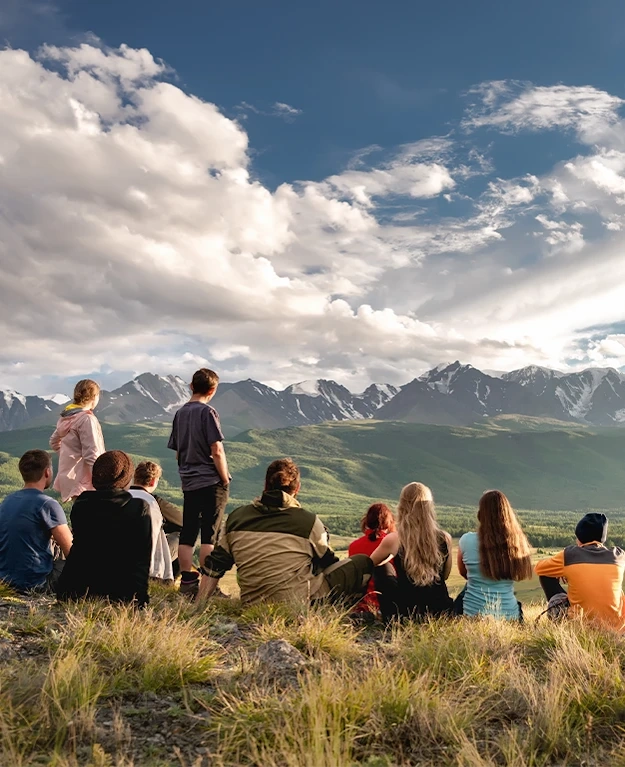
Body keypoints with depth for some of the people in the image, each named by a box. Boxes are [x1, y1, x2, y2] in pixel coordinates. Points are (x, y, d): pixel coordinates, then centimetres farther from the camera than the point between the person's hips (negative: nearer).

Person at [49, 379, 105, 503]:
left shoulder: (66, 418, 10)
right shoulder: (86, 419, -17)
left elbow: (54, 442, 26)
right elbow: (91, 454, -20)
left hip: (68, 479, 9)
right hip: (82, 483, -9)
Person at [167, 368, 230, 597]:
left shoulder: (180, 413, 11)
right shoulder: (208, 412, -10)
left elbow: (177, 451, 15)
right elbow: (217, 451, -14)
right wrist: (225, 480, -6)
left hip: (188, 482, 7)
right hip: (211, 482, -6)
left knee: (187, 534, 8)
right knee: (209, 535, -2)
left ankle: (187, 580, 12)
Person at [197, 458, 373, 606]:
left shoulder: (236, 518, 3)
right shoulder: (309, 521, -6)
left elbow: (213, 567, 8)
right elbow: (328, 563, 10)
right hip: (297, 605, -5)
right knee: (363, 563, 9)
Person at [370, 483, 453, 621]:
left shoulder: (393, 540, -14)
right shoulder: (445, 538, -8)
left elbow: (370, 563, 8)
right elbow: (444, 576, 9)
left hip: (405, 614, -2)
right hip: (441, 612, 3)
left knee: (380, 569, 20)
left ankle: (391, 619, 24)